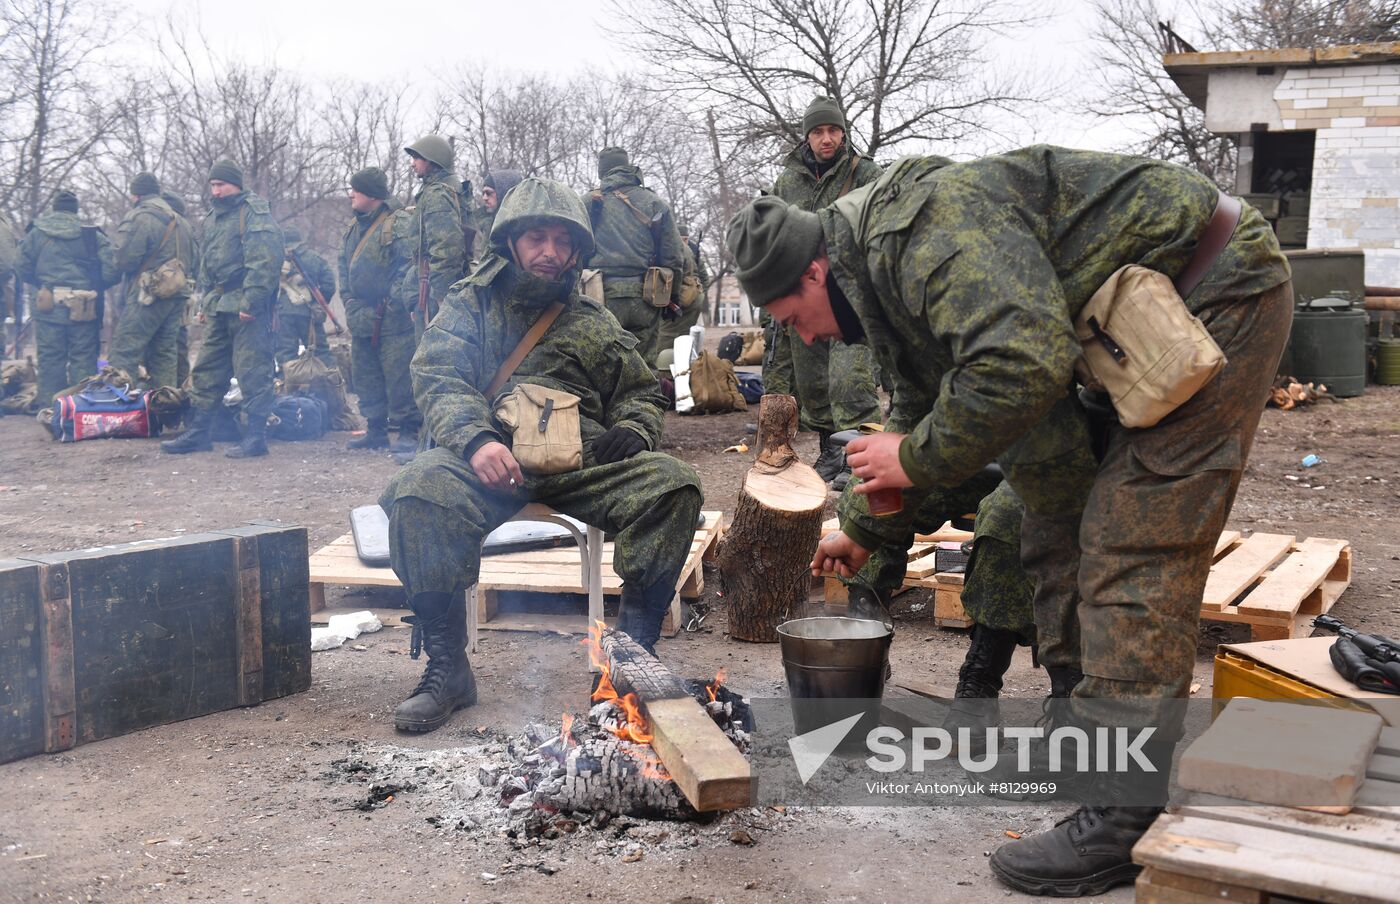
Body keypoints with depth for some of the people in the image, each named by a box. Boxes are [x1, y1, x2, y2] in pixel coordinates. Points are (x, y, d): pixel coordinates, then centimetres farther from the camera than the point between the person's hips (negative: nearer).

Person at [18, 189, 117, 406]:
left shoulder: (36, 234, 2)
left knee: (50, 359, 9)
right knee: (83, 360, 6)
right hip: (84, 311, -1)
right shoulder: (93, 236, -1)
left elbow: (24, 270, 2)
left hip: (49, 309, 1)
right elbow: (111, 272, -7)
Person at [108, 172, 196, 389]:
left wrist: (115, 252, 5)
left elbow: (125, 259, -15)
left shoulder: (139, 218, -8)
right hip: (179, 295, 8)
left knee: (124, 353, -8)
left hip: (149, 295, -8)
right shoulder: (181, 222, 19)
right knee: (165, 353, 12)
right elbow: (192, 263, 20)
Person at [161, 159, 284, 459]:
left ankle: (255, 436, -1)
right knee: (207, 370, 12)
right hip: (218, 308, 9)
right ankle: (198, 432, 20)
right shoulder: (214, 218, 20)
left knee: (252, 371, -6)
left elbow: (266, 261, -19)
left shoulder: (255, 213, -9)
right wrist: (204, 303, 22)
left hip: (247, 309, -9)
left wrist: (251, 301, -23)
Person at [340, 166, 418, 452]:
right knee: (366, 375, 12)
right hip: (361, 318, 9)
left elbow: (409, 265, -16)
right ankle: (376, 430, 21)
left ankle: (409, 430, 1)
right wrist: (349, 298, 12)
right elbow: (344, 265, 24)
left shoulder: (399, 223, -10)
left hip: (391, 319, -9)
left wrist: (392, 301, -17)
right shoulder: (354, 227, 17)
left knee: (398, 375, -7)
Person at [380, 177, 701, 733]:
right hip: (490, 460, -2)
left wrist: (632, 431, 0)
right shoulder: (470, 304, 16)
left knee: (671, 482, -24)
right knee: (420, 490, -33)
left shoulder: (594, 323, 24)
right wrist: (477, 440, -20)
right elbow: (438, 380, 1)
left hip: (582, 462, 2)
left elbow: (640, 393, 27)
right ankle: (446, 666, -20)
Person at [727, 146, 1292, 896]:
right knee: (1056, 521, 12)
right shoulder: (887, 273, 10)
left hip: (1218, 296, -11)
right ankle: (1087, 742, 23)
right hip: (1140, 326, 11)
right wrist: (862, 530, 32)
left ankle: (1125, 819, -12)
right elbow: (920, 412, 24)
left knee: (1133, 552, -15)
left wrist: (918, 458, -22)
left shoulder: (927, 225, -24)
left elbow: (1025, 363, -36)